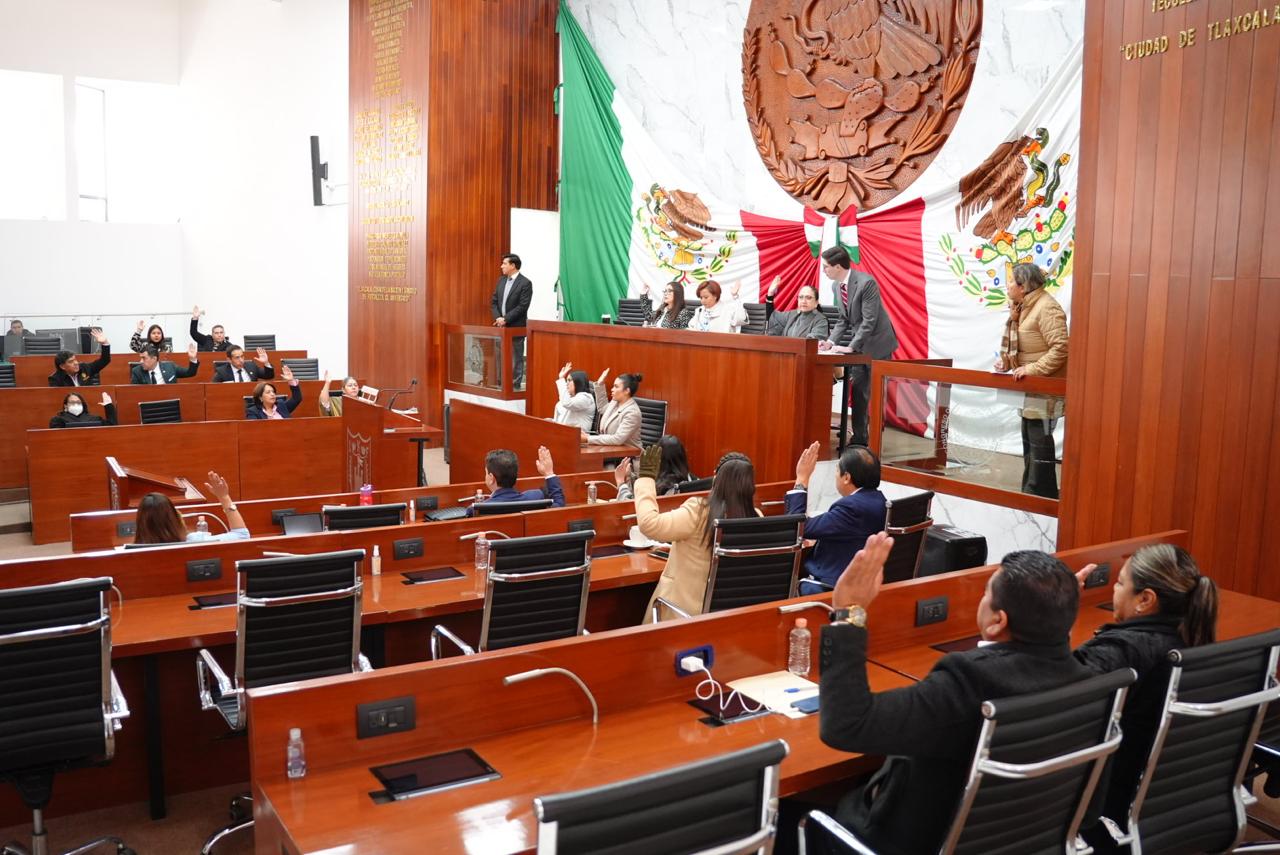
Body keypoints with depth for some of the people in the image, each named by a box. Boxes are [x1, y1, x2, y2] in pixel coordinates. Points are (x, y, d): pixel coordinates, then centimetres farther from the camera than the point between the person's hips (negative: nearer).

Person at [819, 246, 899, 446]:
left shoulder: (866, 283, -23)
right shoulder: (836, 286, 2)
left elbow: (869, 321, -24)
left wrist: (851, 347, -26)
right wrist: (831, 341, -6)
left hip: (877, 344, -7)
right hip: (859, 345, 7)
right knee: (858, 393, 6)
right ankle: (859, 439, 13)